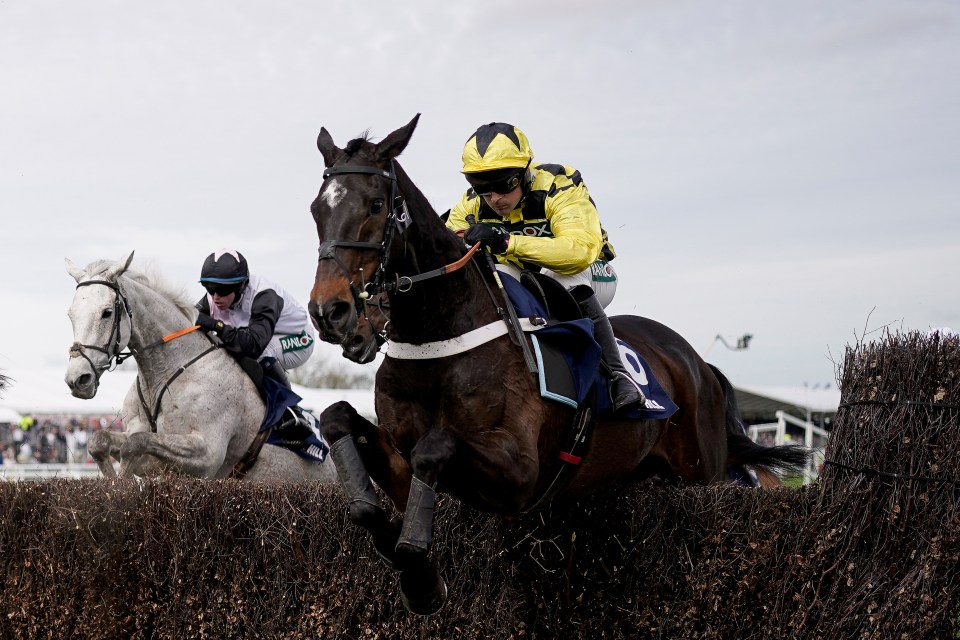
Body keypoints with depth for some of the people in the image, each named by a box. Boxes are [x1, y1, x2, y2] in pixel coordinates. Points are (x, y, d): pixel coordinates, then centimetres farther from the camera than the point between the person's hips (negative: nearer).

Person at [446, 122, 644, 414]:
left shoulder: (560, 187, -28)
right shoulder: (472, 205, -11)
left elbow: (581, 249, -46)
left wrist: (507, 242, -57)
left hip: (591, 279, -5)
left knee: (566, 271, -39)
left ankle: (617, 373, -34)